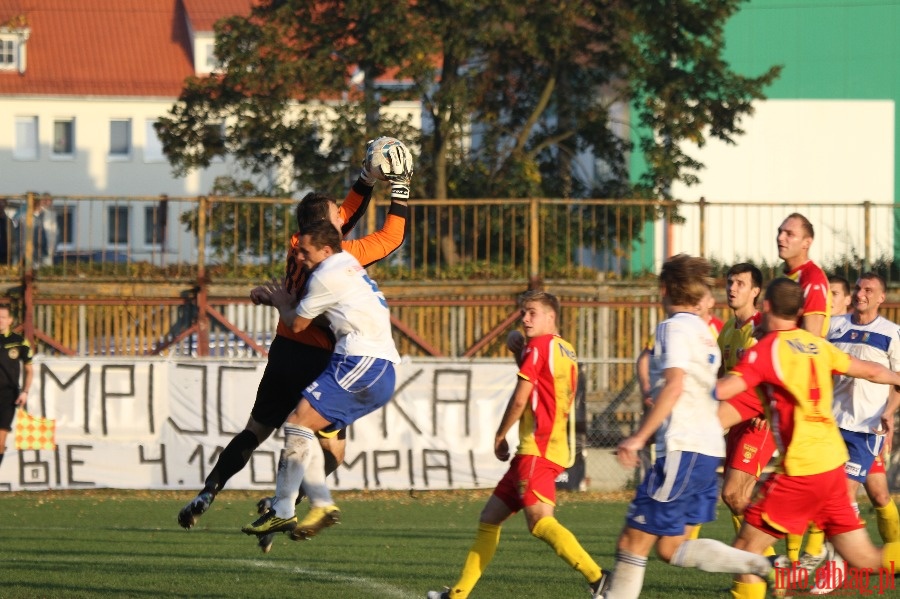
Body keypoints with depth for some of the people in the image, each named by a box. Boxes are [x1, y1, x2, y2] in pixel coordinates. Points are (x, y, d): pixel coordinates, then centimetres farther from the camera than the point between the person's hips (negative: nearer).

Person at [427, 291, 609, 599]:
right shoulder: (565, 351, 20)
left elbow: (520, 400, -9)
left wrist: (500, 436, 5)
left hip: (538, 450, -10)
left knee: (540, 521, -26)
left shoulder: (539, 346, -7)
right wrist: (520, 356, 14)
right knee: (489, 518, 16)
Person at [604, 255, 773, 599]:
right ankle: (760, 564, 0)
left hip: (683, 449, -9)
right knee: (671, 548, 10)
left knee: (633, 541, -6)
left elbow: (675, 385, -22)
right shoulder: (704, 331, 19)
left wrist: (639, 437, -23)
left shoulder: (674, 327, -8)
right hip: (709, 450, 9)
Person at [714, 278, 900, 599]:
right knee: (866, 560, 9)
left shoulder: (766, 349, -9)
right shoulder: (816, 344, 11)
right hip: (833, 462, 7)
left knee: (745, 548, -2)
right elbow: (870, 371, 23)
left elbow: (721, 390, -22)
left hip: (801, 469, -7)